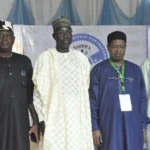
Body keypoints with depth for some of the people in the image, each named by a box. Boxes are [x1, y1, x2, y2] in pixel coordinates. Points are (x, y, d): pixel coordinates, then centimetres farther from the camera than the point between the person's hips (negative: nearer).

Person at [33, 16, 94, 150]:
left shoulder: (81, 58, 10)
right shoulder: (45, 58, -2)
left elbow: (86, 90, 12)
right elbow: (39, 90, -1)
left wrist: (87, 118, 9)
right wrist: (40, 119, -7)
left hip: (79, 117, 4)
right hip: (55, 117, -3)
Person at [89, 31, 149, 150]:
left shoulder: (136, 70, 9)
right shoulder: (98, 70, 1)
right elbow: (93, 100, -2)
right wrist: (95, 127, -6)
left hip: (133, 127, 3)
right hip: (109, 126, -2)